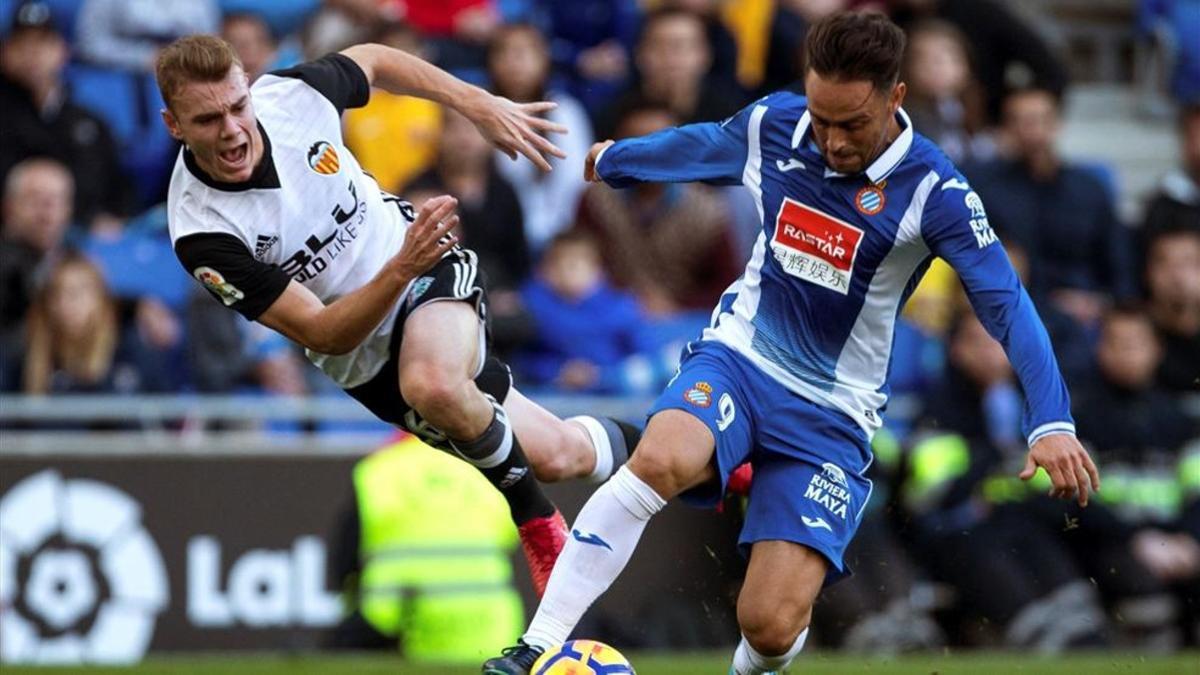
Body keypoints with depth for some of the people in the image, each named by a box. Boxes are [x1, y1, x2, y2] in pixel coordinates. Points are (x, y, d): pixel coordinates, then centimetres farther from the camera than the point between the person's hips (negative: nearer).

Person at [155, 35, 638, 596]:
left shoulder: (293, 93, -21)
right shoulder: (201, 233, -29)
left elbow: (373, 60, 5)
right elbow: (324, 334, -27)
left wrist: (482, 106, 1)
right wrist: (403, 269, -42)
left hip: (429, 272, 1)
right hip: (368, 358, -1)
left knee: (435, 385, -31)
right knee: (554, 457, -6)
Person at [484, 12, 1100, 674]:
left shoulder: (933, 192, -16)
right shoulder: (773, 125, -5)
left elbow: (1007, 304, -24)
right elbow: (701, 145, 18)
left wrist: (1051, 422, -38)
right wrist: (614, 159, 38)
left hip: (832, 412, -2)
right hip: (739, 356, 2)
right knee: (662, 460, -35)